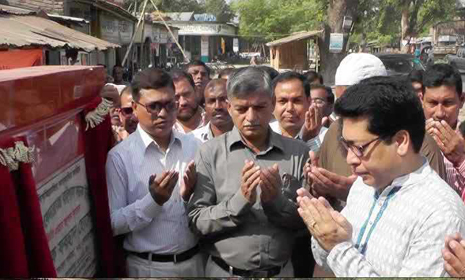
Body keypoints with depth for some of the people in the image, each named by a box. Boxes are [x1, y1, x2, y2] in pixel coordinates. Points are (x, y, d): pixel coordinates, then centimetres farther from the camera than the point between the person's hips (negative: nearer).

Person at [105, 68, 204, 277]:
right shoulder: (119, 156, -10)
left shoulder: (193, 146, 0)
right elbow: (114, 224, -12)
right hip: (147, 266, -3)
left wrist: (191, 195, -16)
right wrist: (153, 200, -24)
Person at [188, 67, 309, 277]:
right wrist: (240, 201, -26)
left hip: (281, 272, 2)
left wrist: (277, 201, -20)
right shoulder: (210, 153, -9)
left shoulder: (298, 152, -4)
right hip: (225, 271, -1)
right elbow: (196, 220, -12)